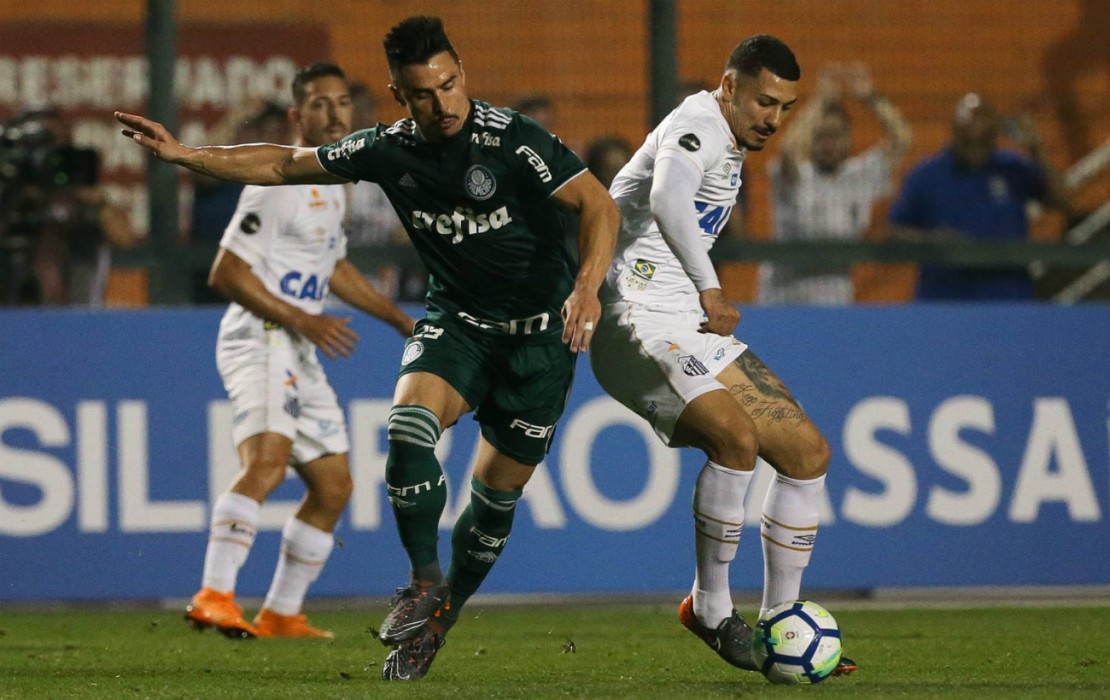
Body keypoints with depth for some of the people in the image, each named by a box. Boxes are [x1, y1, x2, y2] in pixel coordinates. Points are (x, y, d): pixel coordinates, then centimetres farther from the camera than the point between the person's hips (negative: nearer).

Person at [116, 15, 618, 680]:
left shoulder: (511, 139, -19)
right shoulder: (390, 151, -4)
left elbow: (599, 205, -23)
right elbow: (287, 164, 7)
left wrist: (587, 286, -39)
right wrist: (187, 155, 0)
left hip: (540, 330, -3)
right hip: (456, 320, 3)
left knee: (498, 492, 2)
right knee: (409, 421, -25)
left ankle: (438, 621, 22)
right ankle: (426, 583, -10)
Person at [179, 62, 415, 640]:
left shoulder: (328, 184, 18)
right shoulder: (278, 183, -12)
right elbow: (225, 273, -16)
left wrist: (400, 320, 35)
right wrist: (302, 320, -19)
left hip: (299, 354, 10)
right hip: (260, 341, -10)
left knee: (333, 486, 12)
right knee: (267, 459, -31)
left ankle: (280, 614, 20)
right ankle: (214, 598, -42)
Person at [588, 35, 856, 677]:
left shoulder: (729, 147, 21)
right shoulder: (700, 125, -11)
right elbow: (666, 198, -33)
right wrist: (709, 289, -27)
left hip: (692, 331, 10)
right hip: (641, 322, -10)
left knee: (809, 451, 5)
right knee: (738, 435, -31)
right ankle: (711, 610, -16)